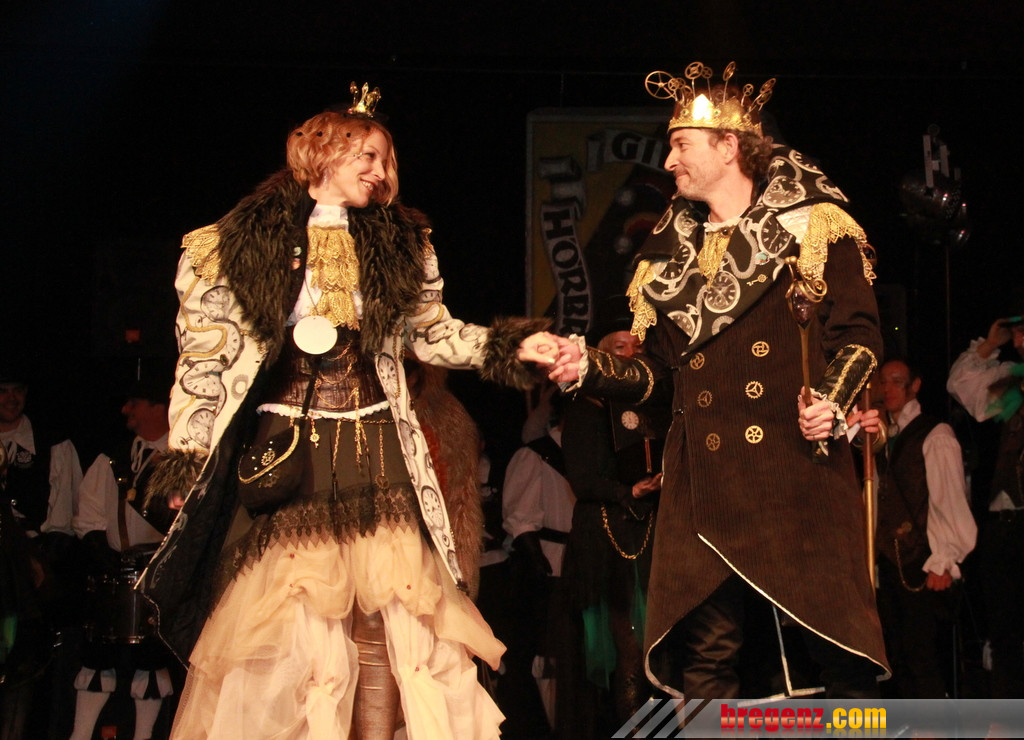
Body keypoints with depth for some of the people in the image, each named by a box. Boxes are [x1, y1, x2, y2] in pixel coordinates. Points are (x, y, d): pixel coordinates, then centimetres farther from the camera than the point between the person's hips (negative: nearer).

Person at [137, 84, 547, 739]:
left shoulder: (398, 244, 13)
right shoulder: (247, 243, 4)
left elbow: (431, 332, 15)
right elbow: (207, 350, 3)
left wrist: (495, 345, -1)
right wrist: (186, 447, -3)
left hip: (376, 452, 2)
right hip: (283, 453, -2)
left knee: (384, 612, -4)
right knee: (290, 617, -5)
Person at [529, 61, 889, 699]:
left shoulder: (811, 222, 3)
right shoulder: (672, 251, 19)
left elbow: (858, 331, -1)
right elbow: (656, 370, 20)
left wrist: (833, 400, -16)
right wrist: (588, 366, 4)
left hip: (797, 468, -4)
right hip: (704, 480, 5)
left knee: (838, 639, -6)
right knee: (703, 650, 2)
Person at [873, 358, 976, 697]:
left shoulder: (935, 436, -5)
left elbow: (950, 501, -10)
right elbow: (881, 501, 13)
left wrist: (942, 564, -14)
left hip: (925, 568, -7)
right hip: (891, 563, 7)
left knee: (923, 657, -9)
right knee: (899, 657, 9)